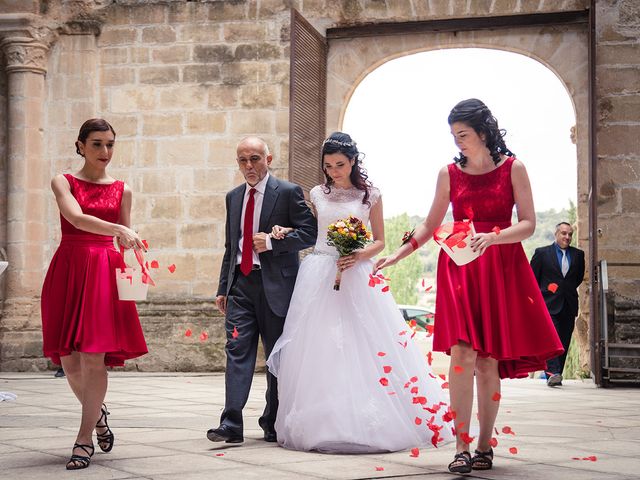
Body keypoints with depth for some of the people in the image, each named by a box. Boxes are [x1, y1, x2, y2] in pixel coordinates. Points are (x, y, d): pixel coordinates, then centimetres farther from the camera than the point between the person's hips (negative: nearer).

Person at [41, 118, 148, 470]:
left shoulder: (122, 190, 11)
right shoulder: (63, 182, 4)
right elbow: (76, 218, -14)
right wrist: (119, 230, -28)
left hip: (105, 272, 0)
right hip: (68, 271, 0)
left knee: (93, 357, -8)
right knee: (68, 358, 3)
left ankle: (85, 440, -1)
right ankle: (97, 413, 31)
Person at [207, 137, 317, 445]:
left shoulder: (289, 192, -2)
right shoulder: (233, 197, 15)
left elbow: (309, 233, -6)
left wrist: (272, 242, -17)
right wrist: (223, 288, 16)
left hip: (275, 284, -4)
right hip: (240, 284, 4)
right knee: (237, 350, -6)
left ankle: (273, 423, 17)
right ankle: (232, 424, -12)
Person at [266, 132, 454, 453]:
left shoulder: (370, 195, 4)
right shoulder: (317, 195, 10)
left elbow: (379, 240, 6)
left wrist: (360, 255, -12)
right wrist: (286, 232, 2)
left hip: (357, 277, -2)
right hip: (319, 278, 2)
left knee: (364, 348, -7)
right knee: (318, 349, -2)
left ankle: (367, 422, -1)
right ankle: (322, 423, 4)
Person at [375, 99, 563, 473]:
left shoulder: (513, 168, 3)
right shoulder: (450, 173, 9)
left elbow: (528, 224, -1)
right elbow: (430, 225, 17)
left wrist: (492, 237, -17)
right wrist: (397, 255, 7)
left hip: (501, 269, -1)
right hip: (458, 269, 1)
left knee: (488, 360, 1)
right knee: (462, 354, -12)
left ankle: (485, 445, 9)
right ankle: (462, 446, -12)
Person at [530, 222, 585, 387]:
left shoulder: (578, 255, 12)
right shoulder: (542, 253, 3)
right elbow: (532, 278, 6)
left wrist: (565, 288, 13)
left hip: (569, 305, 4)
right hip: (548, 304, -4)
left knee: (564, 341, 3)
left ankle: (556, 374, 10)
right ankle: (552, 373, -26)